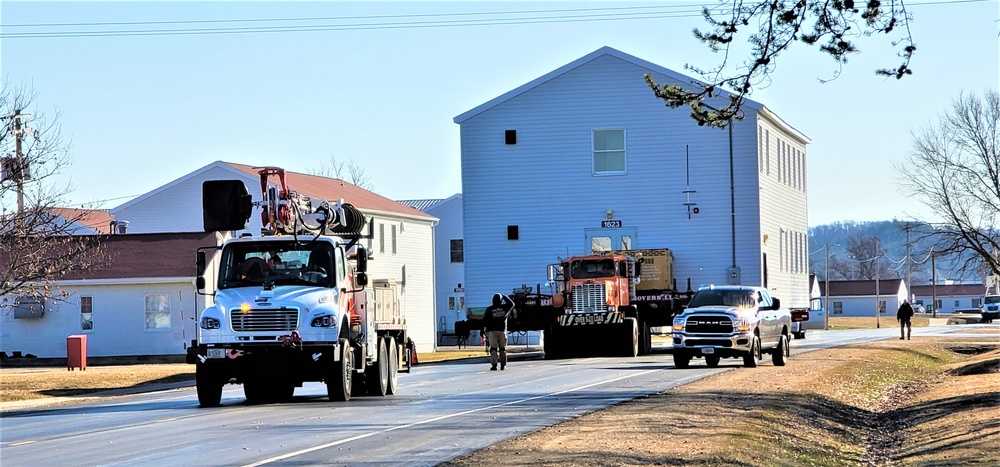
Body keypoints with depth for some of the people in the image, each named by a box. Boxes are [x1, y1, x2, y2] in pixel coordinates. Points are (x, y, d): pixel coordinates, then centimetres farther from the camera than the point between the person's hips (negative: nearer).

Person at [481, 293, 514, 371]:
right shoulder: (504, 308, 2)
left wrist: (483, 330, 4)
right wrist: (504, 297, 25)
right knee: (503, 349, 8)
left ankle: (494, 365, -10)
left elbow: (484, 321, -1)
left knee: (493, 349, -2)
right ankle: (503, 365, 6)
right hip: (502, 331, 1)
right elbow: (512, 304, 20)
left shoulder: (489, 309, 0)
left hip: (492, 331, -1)